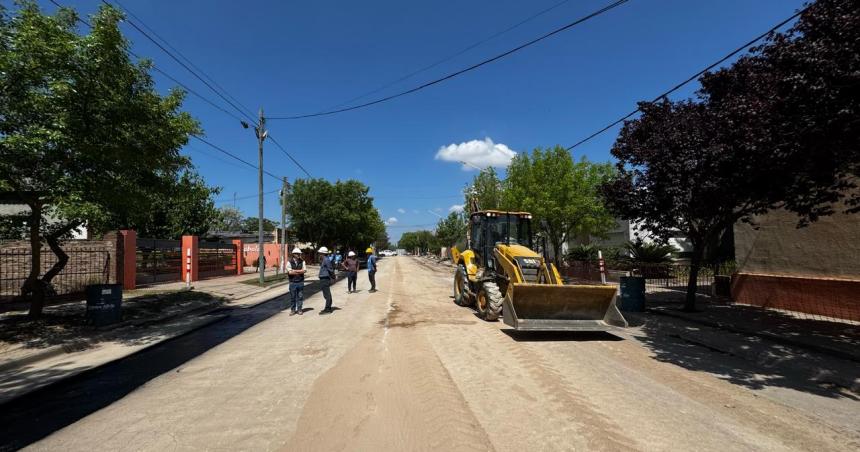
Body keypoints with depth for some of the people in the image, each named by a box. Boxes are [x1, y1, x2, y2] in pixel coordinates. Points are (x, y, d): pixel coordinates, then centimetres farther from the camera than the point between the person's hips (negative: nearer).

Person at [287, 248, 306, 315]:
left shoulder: (302, 261, 4)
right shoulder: (289, 262, -2)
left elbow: (304, 270, -7)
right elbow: (289, 272, -12)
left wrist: (295, 271, -13)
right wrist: (300, 271, -10)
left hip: (301, 282, 1)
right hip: (292, 282, -1)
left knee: (300, 296, 5)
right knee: (292, 297, 5)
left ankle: (299, 309, 15)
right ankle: (292, 310, 16)